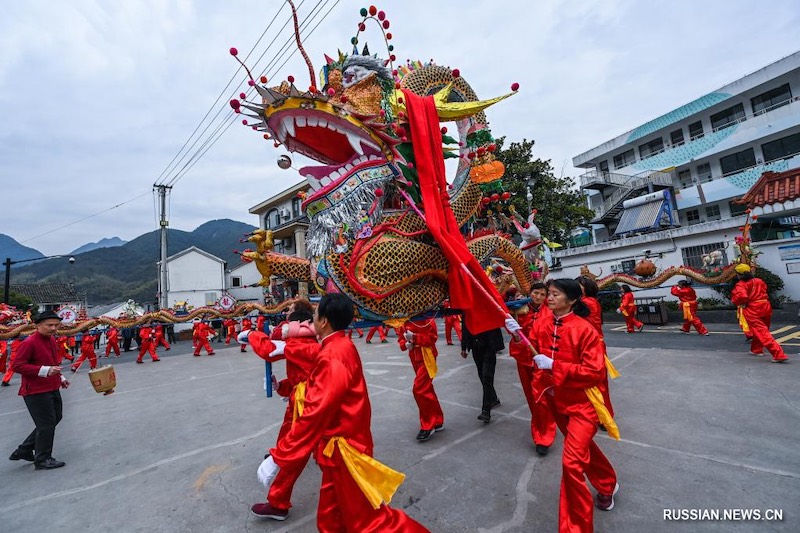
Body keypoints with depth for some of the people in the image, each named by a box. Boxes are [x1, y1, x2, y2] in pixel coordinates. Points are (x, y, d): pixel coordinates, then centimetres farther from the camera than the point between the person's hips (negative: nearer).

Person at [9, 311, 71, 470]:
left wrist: (60, 378, 14)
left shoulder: (51, 339, 9)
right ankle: (42, 460, 17)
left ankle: (24, 451, 35)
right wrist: (45, 371, -28)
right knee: (46, 424, 0)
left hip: (53, 389, 9)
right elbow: (16, 365, -20)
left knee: (54, 419, 19)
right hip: (36, 391, -9)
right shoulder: (30, 342, -17)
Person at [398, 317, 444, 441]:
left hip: (426, 356, -7)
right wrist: (405, 344, -10)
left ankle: (428, 426, 3)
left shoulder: (427, 318, -13)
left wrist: (414, 337, -25)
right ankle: (438, 421, 30)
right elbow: (401, 337, 12)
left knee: (419, 389, -12)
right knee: (426, 389, 15)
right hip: (414, 357, 7)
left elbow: (432, 337, -18)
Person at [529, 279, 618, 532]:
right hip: (557, 400, 6)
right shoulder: (541, 326, -4)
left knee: (572, 462, -11)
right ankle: (608, 485, 56)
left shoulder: (584, 329, -20)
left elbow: (594, 371, -23)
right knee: (583, 447, 27)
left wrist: (554, 366, -29)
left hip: (582, 402, -6)